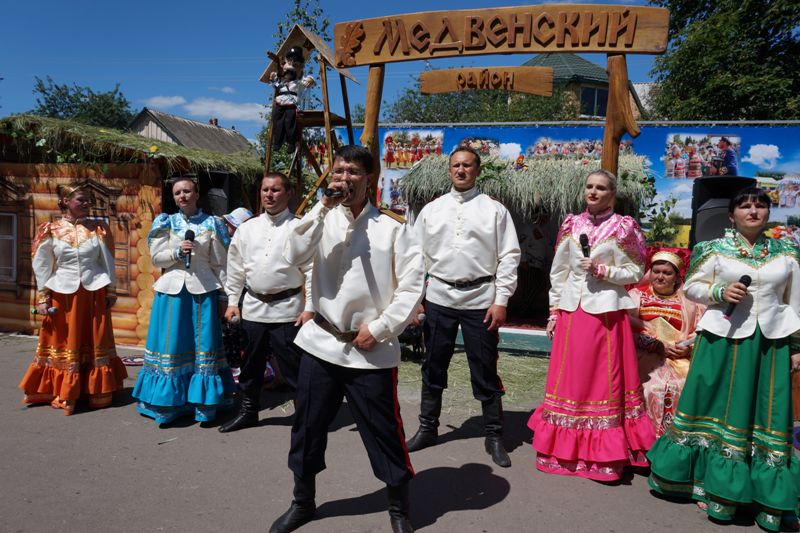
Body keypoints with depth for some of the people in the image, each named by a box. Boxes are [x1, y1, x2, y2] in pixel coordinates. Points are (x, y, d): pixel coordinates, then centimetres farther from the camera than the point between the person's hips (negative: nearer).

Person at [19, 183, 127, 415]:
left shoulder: (99, 228, 1)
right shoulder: (50, 231, -1)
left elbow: (108, 262, 6)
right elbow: (42, 267, 3)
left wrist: (111, 290, 5)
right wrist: (42, 297, 1)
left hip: (94, 293, 1)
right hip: (63, 294, -1)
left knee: (95, 341, 8)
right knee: (63, 342, 7)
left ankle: (98, 391, 22)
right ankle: (63, 394, 21)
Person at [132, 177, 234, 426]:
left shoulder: (212, 224, 4)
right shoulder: (166, 223, 7)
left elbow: (219, 264, 4)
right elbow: (155, 258, 5)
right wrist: (177, 252, -12)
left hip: (204, 290, -1)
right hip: (172, 289, 1)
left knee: (204, 345, 2)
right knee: (171, 346, 2)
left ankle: (203, 404, 14)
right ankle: (169, 404, 15)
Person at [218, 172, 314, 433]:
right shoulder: (247, 228, 8)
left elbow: (312, 271, -7)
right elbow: (235, 268, 12)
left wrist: (309, 308, -11)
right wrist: (232, 301, 8)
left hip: (287, 309, -4)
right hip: (253, 307, 5)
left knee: (293, 366, -1)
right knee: (251, 364, 17)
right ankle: (248, 411, 34)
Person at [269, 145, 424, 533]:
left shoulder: (392, 228, -3)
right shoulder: (323, 220, 4)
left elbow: (412, 285, -6)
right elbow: (294, 256, -12)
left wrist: (379, 328, -11)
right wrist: (322, 208, -16)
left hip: (371, 350, -3)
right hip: (321, 342, 3)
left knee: (384, 432, 5)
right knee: (307, 428, 14)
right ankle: (302, 502, 36)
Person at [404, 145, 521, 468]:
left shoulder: (494, 210, 2)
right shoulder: (431, 210, 10)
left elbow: (509, 257, -2)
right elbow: (417, 255, 10)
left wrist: (501, 300, -8)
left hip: (480, 300, -2)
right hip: (438, 298, 3)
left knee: (485, 372, 4)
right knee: (433, 367, 12)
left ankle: (494, 437, 19)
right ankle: (427, 428, 28)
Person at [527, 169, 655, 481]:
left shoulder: (623, 227, -1)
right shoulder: (571, 225, 8)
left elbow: (635, 272, 1)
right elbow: (558, 272, 10)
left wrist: (603, 270, -14)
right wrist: (554, 312, 8)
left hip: (606, 311, -3)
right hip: (571, 309, 3)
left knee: (604, 379, 2)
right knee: (569, 379, 8)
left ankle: (602, 453, 14)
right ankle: (565, 449, 21)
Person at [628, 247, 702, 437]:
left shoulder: (688, 301, 14)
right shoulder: (637, 295, 11)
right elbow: (627, 328, -2)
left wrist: (688, 348, -13)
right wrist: (658, 346, -10)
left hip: (680, 360, 1)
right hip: (646, 357, -1)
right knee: (654, 387, -26)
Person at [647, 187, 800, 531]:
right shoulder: (715, 249, 2)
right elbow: (691, 286, 5)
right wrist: (720, 292, -14)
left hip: (771, 341, 2)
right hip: (723, 338, -2)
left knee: (767, 416, 4)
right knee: (722, 410, 3)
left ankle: (769, 500, 16)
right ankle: (720, 493, 17)